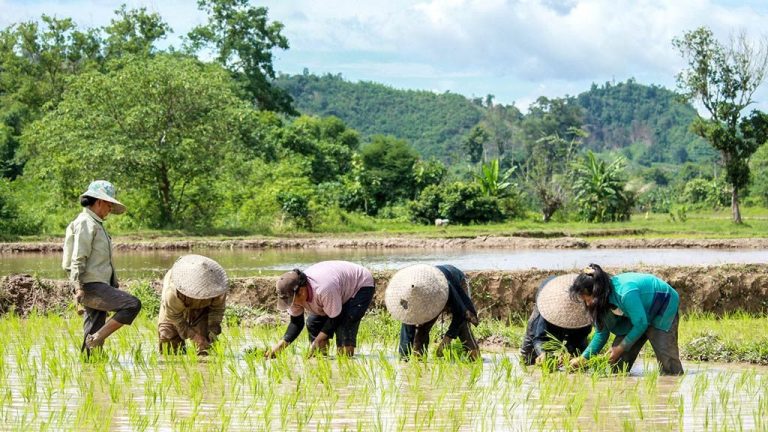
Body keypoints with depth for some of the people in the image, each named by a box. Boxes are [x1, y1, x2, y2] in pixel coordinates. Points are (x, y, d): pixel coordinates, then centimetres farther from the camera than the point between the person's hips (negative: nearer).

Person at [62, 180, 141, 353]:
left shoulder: (96, 224, 21)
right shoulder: (86, 222, -9)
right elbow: (78, 258, -17)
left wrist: (114, 284, 23)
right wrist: (79, 287, -23)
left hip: (99, 286, 10)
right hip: (91, 287, -10)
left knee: (95, 332, 7)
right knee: (132, 304, -19)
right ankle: (95, 339, -17)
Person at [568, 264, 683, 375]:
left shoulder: (625, 293, -40)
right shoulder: (603, 302, -13)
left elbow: (641, 324, -30)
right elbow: (601, 333, -2)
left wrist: (621, 347, -21)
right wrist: (583, 358, -9)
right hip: (638, 315, 8)